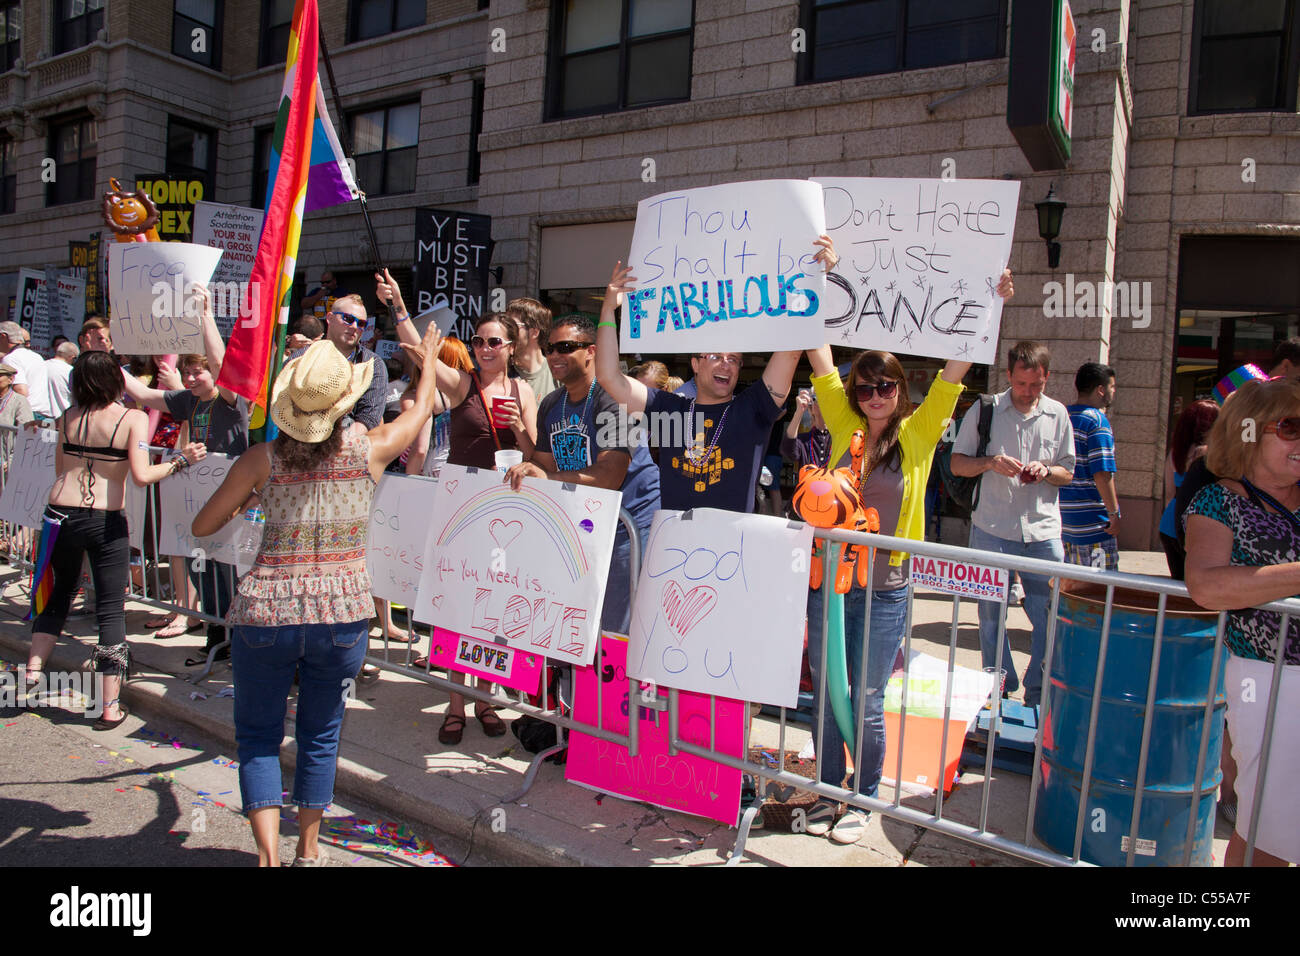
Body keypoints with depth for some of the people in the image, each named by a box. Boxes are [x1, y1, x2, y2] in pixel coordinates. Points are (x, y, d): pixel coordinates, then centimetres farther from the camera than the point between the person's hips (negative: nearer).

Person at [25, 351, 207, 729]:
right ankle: (110, 707, 5)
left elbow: (59, 471, 13)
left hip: (61, 514, 4)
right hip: (106, 522, -3)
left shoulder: (68, 418, 6)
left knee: (59, 594, 26)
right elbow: (142, 475, -17)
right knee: (111, 610, 3)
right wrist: (181, 461, -7)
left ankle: (33, 669, 24)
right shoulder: (133, 418, -7)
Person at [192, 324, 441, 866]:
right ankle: (308, 851, 29)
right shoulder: (370, 450, -5)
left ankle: (268, 854, 4)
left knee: (258, 735, 15)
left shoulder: (262, 459, -5)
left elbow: (203, 526, 4)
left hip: (267, 610, -1)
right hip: (342, 613, 1)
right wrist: (428, 363, 33)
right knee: (320, 734, 18)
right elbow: (421, 410, 15)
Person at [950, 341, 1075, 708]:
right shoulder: (984, 410, 1)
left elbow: (1068, 473, 13)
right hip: (991, 529, -1)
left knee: (1051, 616, 1)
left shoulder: (1057, 414, 7)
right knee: (991, 615, 8)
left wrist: (1046, 470, -9)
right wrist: (990, 463, -15)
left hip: (1043, 531, 1)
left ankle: (1039, 693, 20)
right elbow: (957, 464, 3)